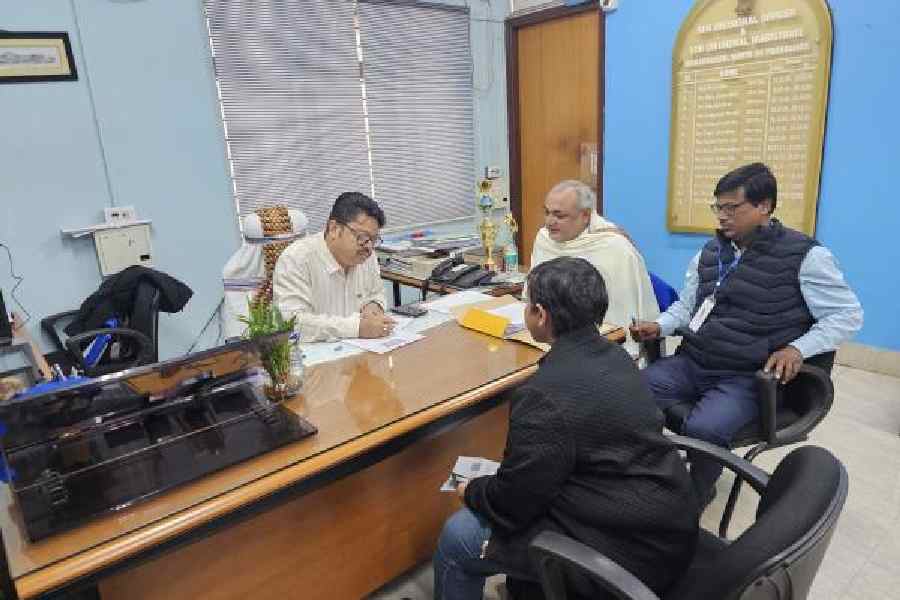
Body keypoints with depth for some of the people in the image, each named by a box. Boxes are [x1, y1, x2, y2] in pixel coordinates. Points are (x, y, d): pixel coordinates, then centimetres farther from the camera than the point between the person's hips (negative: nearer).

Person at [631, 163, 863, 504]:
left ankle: (696, 493, 3)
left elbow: (848, 315, -3)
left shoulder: (804, 255, -5)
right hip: (690, 364, 6)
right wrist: (659, 327, 0)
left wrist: (798, 348, -17)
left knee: (702, 430, -31)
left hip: (746, 378, -5)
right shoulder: (710, 252, 12)